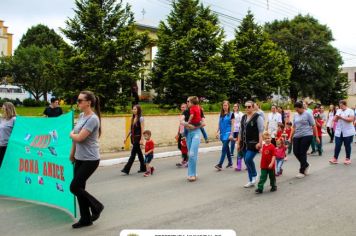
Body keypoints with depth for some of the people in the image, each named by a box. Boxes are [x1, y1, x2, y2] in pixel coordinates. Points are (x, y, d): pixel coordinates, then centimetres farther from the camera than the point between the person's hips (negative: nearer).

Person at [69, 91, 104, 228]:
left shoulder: (92, 119, -19)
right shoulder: (81, 116, 7)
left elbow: (79, 138, -24)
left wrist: (71, 134, -2)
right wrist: (72, 153, 21)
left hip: (90, 160, -8)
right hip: (80, 159, 8)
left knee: (74, 187, -5)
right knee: (79, 188, 10)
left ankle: (96, 206, 15)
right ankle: (85, 219, 22)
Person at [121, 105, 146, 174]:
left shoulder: (141, 118, -8)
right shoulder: (133, 118, 12)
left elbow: (142, 130, -12)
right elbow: (131, 129, 16)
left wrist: (141, 139, -18)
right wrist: (127, 138, 14)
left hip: (138, 138, -8)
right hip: (133, 138, 8)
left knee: (133, 153, -7)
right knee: (139, 153, 14)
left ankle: (126, 169, -8)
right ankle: (143, 168, 23)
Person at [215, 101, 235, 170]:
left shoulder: (231, 114, -3)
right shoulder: (221, 114, 12)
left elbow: (232, 125, -7)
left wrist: (231, 134, -13)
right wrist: (217, 132, 10)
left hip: (228, 133, -6)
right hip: (222, 133, 6)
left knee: (224, 148, -12)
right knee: (227, 148, 13)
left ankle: (220, 164, -16)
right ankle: (230, 163, 23)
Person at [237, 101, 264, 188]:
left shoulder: (258, 117, -6)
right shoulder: (243, 117, 13)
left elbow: (261, 131, -12)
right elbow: (240, 131, 16)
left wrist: (260, 142, -20)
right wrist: (238, 143, 14)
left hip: (254, 143, -7)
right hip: (245, 143, 7)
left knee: (248, 159, -19)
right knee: (246, 161, 9)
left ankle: (254, 175, 8)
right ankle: (251, 181, 22)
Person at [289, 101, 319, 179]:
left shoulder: (308, 114, -4)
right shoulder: (295, 115, 12)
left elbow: (313, 126, -3)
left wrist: (317, 137, -3)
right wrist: (290, 137, 12)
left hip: (306, 136, -6)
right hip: (297, 136, 6)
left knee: (302, 153, -4)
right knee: (296, 152, 1)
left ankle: (302, 172, 8)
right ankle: (306, 165, 27)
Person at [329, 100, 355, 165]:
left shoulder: (350, 111, -3)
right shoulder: (338, 111, 12)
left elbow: (351, 119, -16)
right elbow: (335, 119, 10)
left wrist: (342, 117, -17)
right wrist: (337, 117, -12)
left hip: (348, 132, -4)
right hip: (339, 132, 4)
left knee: (347, 145, 6)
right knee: (337, 145, 1)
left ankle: (348, 159, 18)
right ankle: (335, 159, 4)